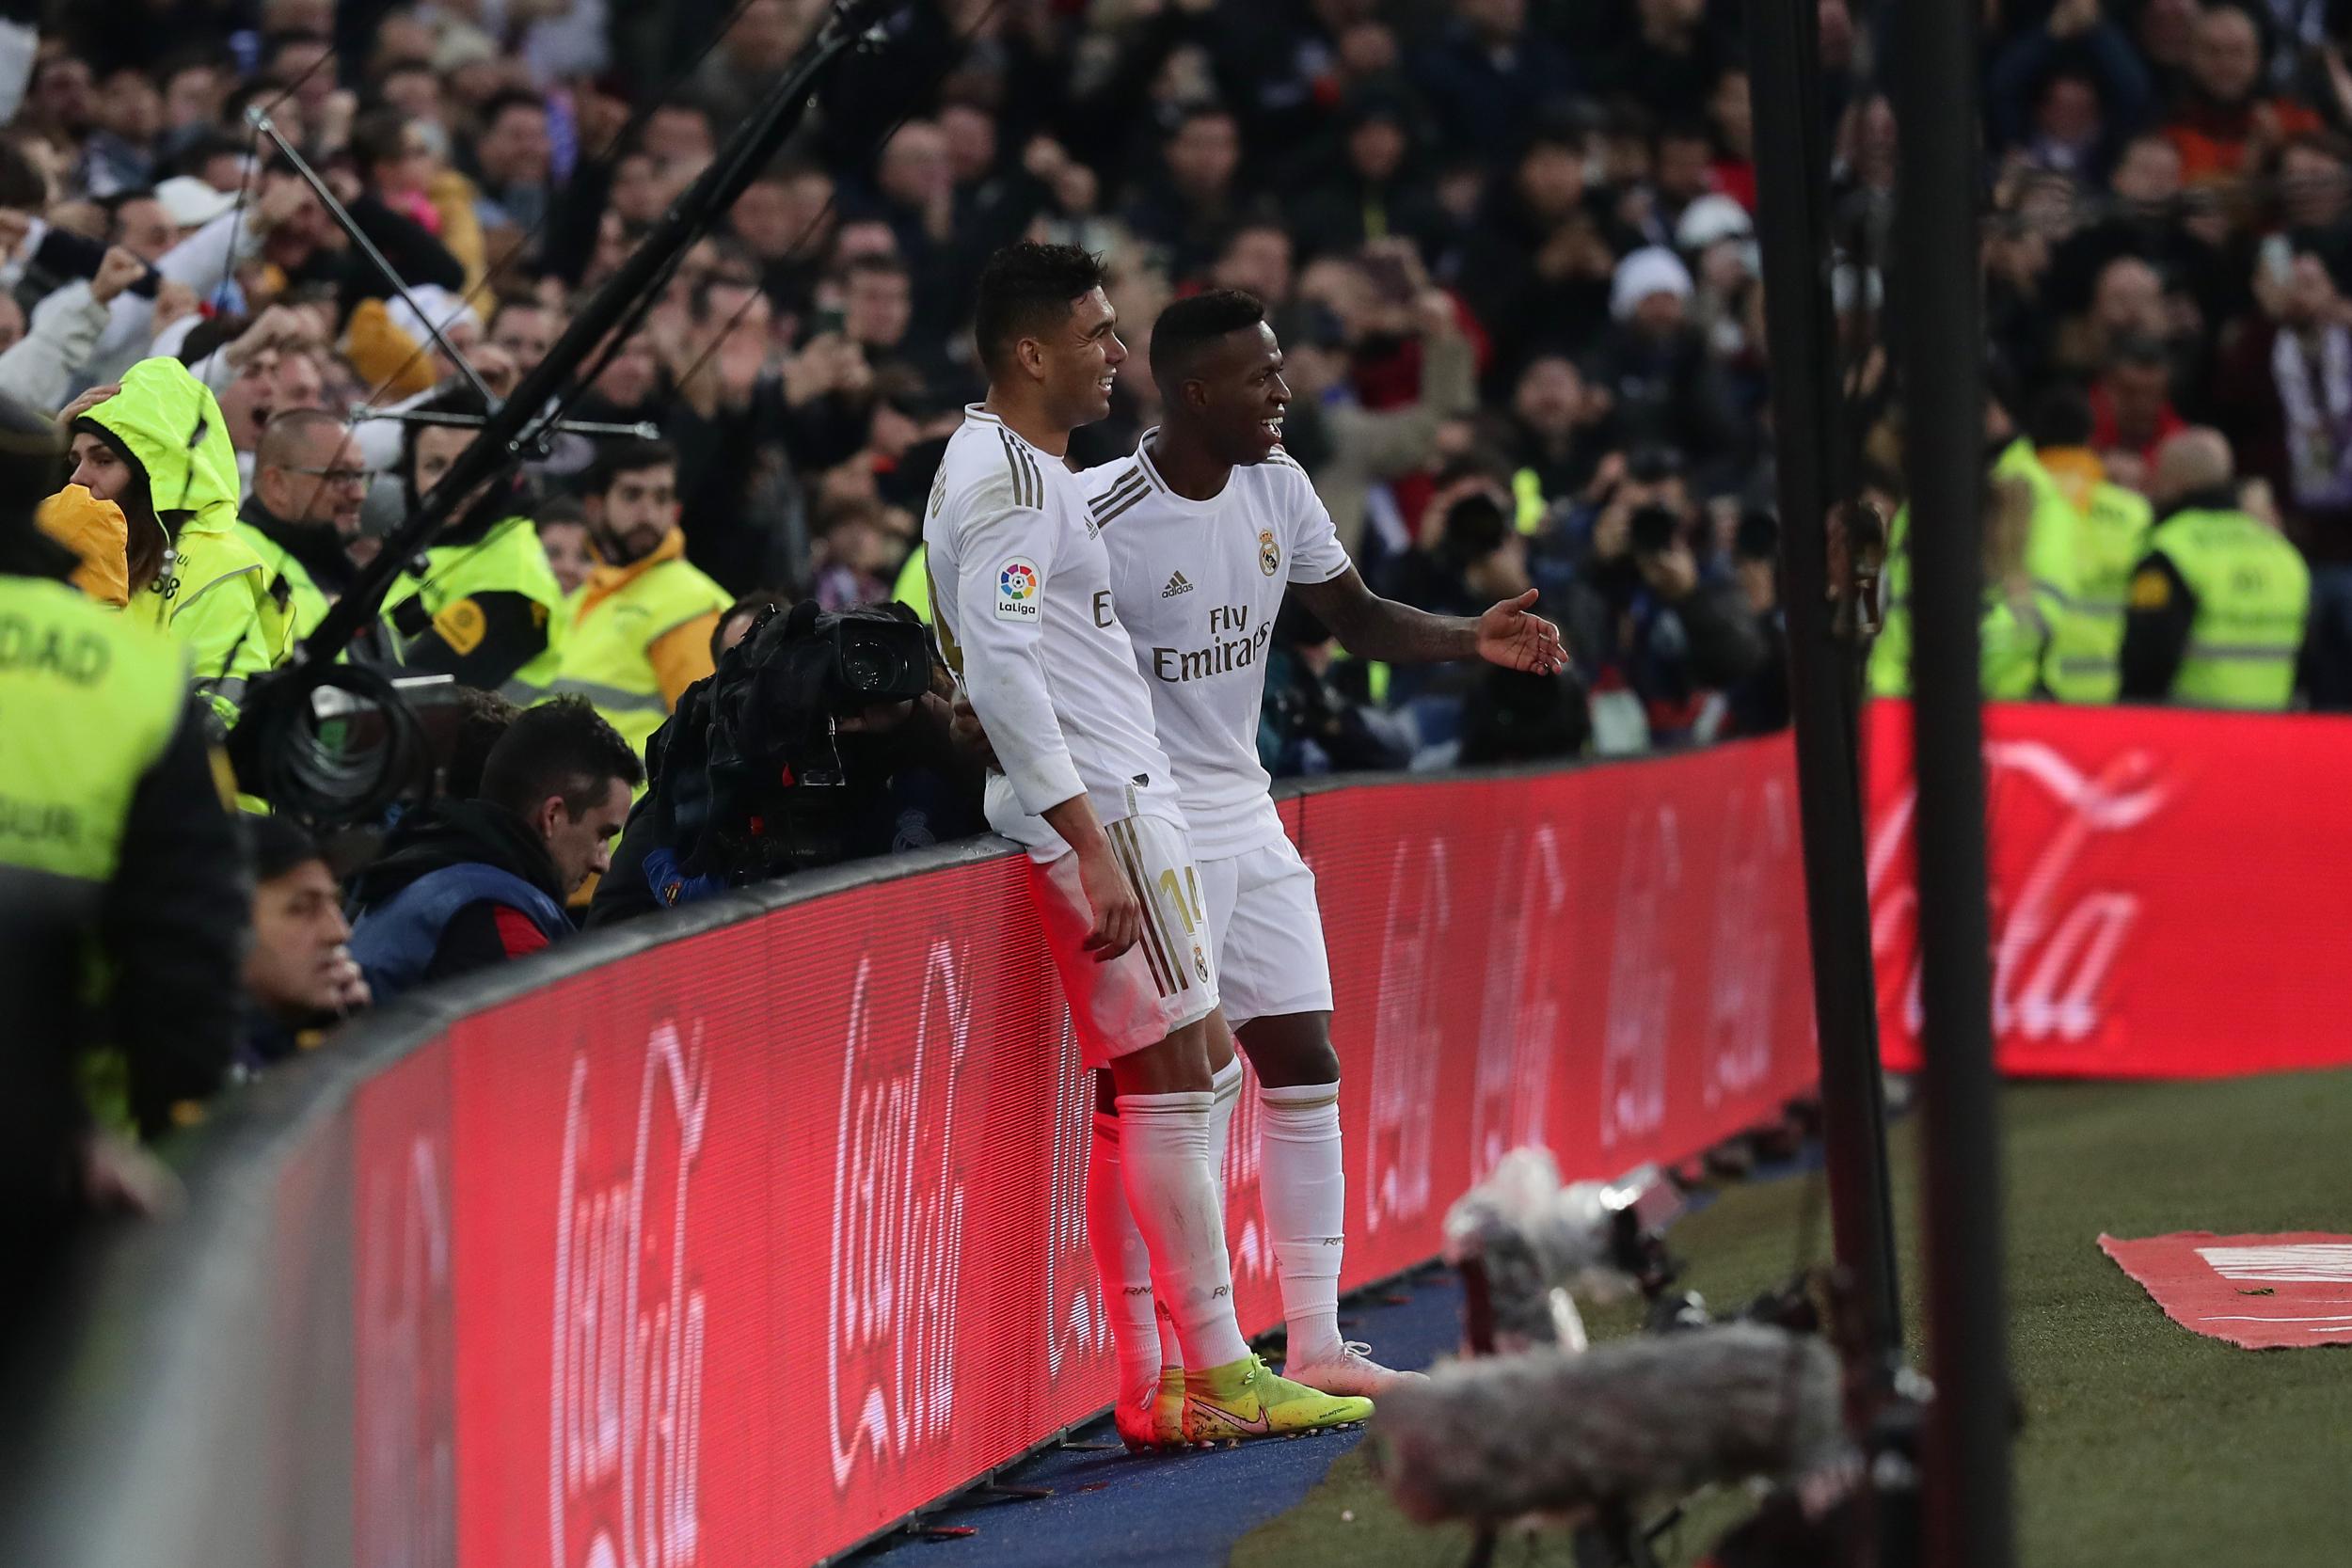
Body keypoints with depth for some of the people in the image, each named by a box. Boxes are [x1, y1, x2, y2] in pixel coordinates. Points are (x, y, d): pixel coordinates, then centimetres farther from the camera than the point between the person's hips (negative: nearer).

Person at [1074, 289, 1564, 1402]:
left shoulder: (1274, 486, 3)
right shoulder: (1098, 519, -19)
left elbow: (1354, 615, 13)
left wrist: (1473, 638, -3)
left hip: (1244, 818, 8)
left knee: (1305, 1068, 8)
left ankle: (1316, 1345, 14)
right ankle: (1144, 1371, 1)